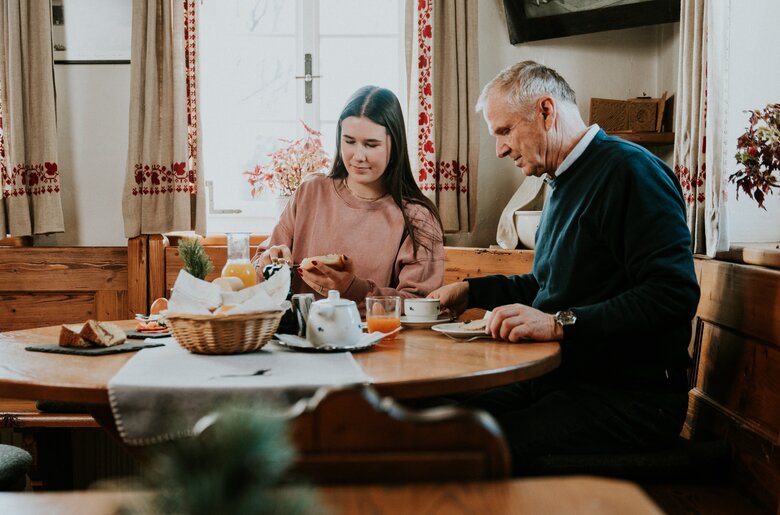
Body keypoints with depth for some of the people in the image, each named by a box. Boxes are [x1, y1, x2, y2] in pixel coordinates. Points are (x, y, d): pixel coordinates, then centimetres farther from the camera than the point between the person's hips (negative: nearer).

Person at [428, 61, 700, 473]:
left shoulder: (630, 170, -12)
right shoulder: (564, 184, 20)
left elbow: (674, 296, -23)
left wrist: (560, 323, -27)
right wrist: (471, 292, 25)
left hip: (632, 396, -9)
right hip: (562, 378, 9)